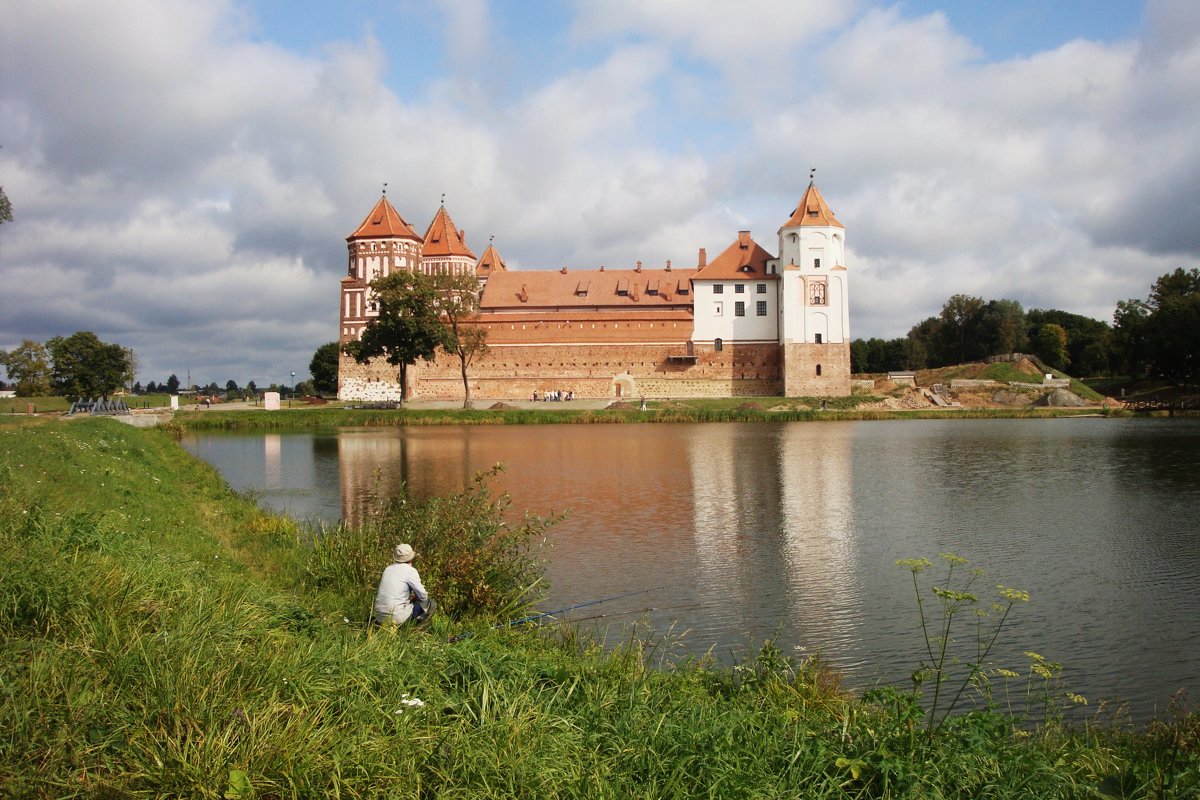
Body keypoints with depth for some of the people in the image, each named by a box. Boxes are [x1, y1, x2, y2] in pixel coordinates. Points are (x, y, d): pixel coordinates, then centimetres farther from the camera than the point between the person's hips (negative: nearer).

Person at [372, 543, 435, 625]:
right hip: (397, 617, -7)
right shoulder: (410, 570, -7)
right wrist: (415, 597, 18)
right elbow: (423, 596, -4)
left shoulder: (388, 569, 13)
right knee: (431, 603, 5)